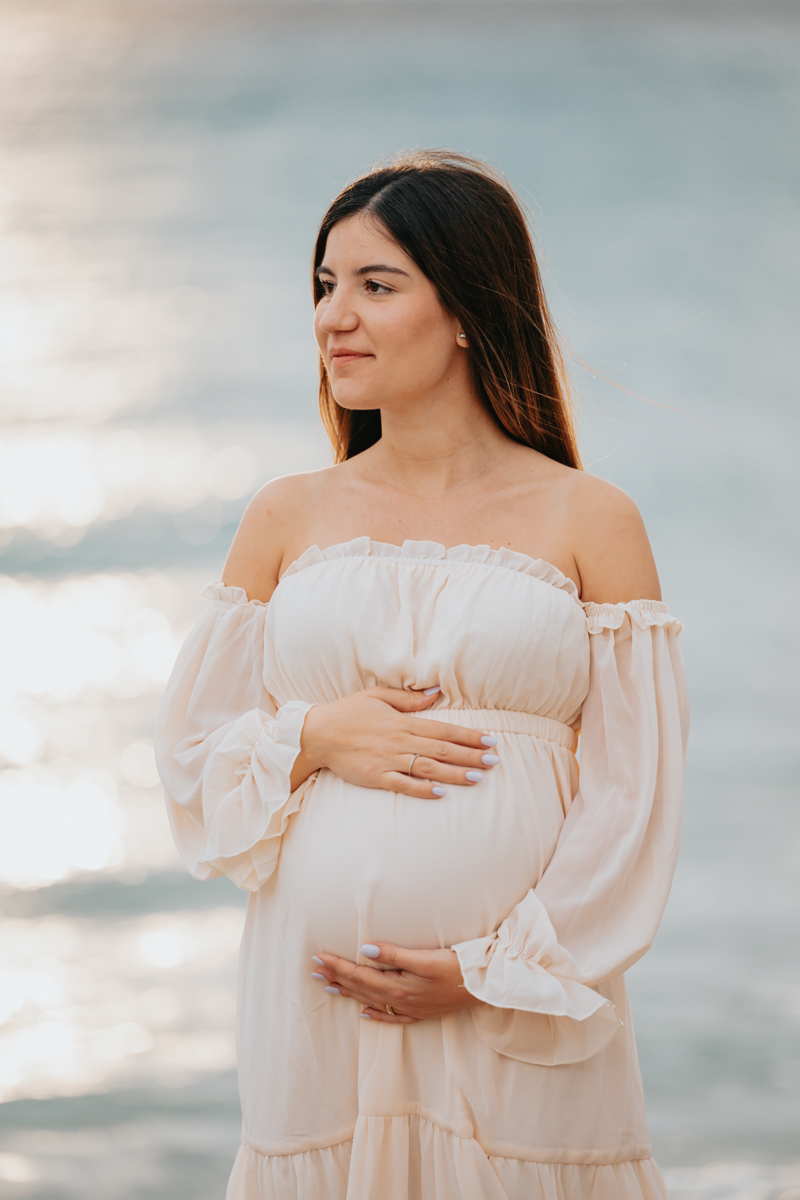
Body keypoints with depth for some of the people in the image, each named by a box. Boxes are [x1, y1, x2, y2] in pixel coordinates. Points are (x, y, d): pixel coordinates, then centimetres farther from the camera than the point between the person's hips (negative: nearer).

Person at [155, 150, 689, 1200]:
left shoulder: (590, 522, 2)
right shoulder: (288, 519, 10)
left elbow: (631, 798, -2)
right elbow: (191, 758, 12)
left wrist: (494, 972, -9)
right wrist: (314, 738, -7)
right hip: (315, 1006, 2)